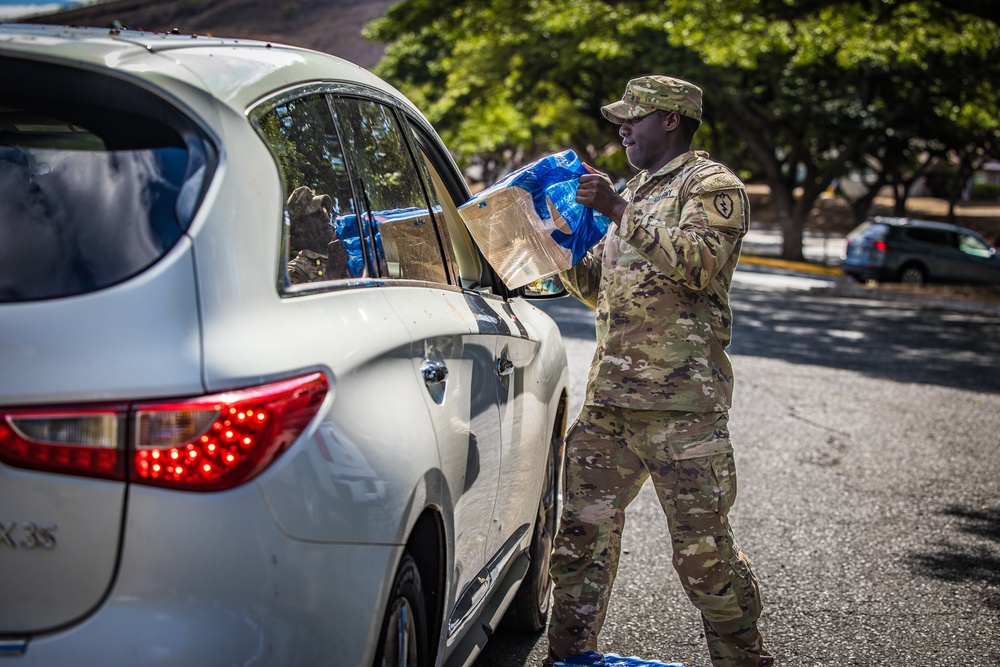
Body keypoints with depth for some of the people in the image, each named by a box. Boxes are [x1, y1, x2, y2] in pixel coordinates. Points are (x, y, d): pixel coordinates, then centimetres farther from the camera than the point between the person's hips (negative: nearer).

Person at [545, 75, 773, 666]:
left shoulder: (714, 186, -1)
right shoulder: (636, 193, 23)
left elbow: (698, 262, -20)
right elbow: (597, 286, 27)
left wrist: (618, 211, -19)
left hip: (682, 401, -8)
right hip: (609, 396, 8)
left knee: (703, 546, -4)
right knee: (582, 529, 8)